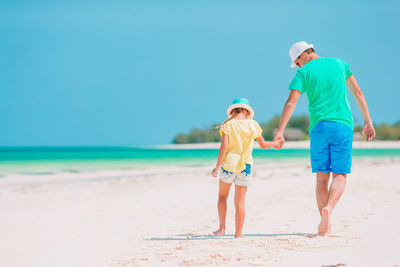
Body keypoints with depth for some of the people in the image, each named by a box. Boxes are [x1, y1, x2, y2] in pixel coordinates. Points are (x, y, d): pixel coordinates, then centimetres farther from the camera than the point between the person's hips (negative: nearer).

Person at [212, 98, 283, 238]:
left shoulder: (228, 125, -5)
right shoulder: (253, 125, 3)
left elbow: (224, 147, -13)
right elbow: (263, 144, 13)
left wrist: (217, 167, -9)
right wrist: (275, 144, 34)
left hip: (229, 164, -1)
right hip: (245, 166, 2)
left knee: (222, 195, 18)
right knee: (240, 201, 5)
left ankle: (222, 228, 13)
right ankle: (238, 233, 4)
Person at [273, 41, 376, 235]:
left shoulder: (304, 73, 2)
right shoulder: (339, 64, 12)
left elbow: (290, 103, -8)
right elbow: (357, 92, 12)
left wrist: (280, 132, -10)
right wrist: (367, 121, 16)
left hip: (319, 126, -1)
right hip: (343, 125, 1)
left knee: (322, 176, 6)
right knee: (339, 175, 1)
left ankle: (325, 226, 5)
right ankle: (328, 208, -26)